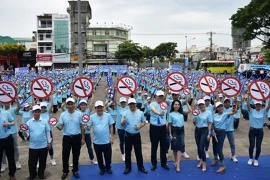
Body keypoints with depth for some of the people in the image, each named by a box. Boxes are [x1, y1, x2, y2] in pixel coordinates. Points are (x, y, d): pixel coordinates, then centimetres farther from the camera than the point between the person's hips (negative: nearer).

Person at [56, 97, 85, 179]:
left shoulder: (79, 114, -4)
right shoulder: (63, 114, -2)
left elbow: (82, 127, 1)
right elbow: (61, 127, -5)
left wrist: (83, 138, 1)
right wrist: (57, 126, -29)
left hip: (77, 137, 0)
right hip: (66, 137, 1)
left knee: (76, 155, 10)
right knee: (65, 155, 7)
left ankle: (75, 171, 27)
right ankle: (65, 171, 26)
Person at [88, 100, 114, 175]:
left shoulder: (108, 116, -5)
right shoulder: (92, 117, -5)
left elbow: (111, 126, 1)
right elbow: (89, 127, -4)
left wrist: (111, 137, -1)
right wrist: (87, 127, -28)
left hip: (106, 141, 0)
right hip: (97, 141, 0)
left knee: (108, 156, 13)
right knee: (99, 157, 15)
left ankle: (108, 167, 36)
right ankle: (102, 168, 35)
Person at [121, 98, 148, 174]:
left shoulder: (140, 113, -1)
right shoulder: (125, 113, -3)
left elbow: (144, 122, 8)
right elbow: (122, 124, -2)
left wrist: (140, 126, -13)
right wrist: (123, 121, -26)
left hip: (137, 135, 0)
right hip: (128, 135, 0)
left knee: (138, 151, 9)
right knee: (128, 152, 8)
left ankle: (140, 166, 23)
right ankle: (128, 167, 21)